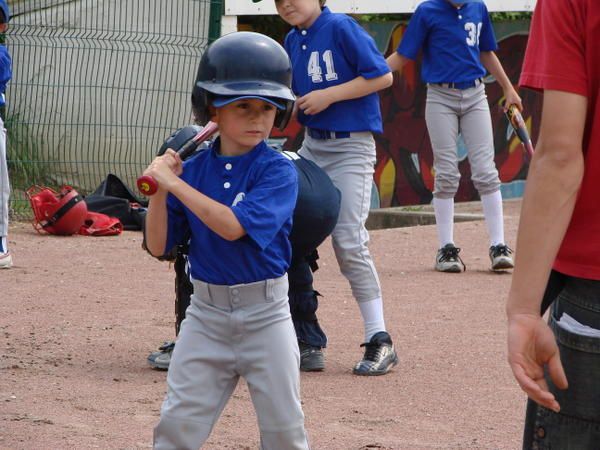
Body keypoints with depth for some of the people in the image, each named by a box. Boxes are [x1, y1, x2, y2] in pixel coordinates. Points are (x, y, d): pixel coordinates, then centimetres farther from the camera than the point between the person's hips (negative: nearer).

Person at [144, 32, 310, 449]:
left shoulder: (279, 170, -12)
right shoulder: (192, 169, 0)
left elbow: (233, 226, -27)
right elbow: (159, 246, 3)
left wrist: (173, 183, -23)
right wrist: (158, 190, -12)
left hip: (265, 313, -3)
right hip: (206, 311, 3)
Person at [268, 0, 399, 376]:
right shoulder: (292, 40, 10)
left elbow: (382, 76, -17)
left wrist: (329, 95, -19)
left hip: (351, 147, -8)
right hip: (311, 145, 8)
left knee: (349, 241, -14)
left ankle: (380, 342, -8)